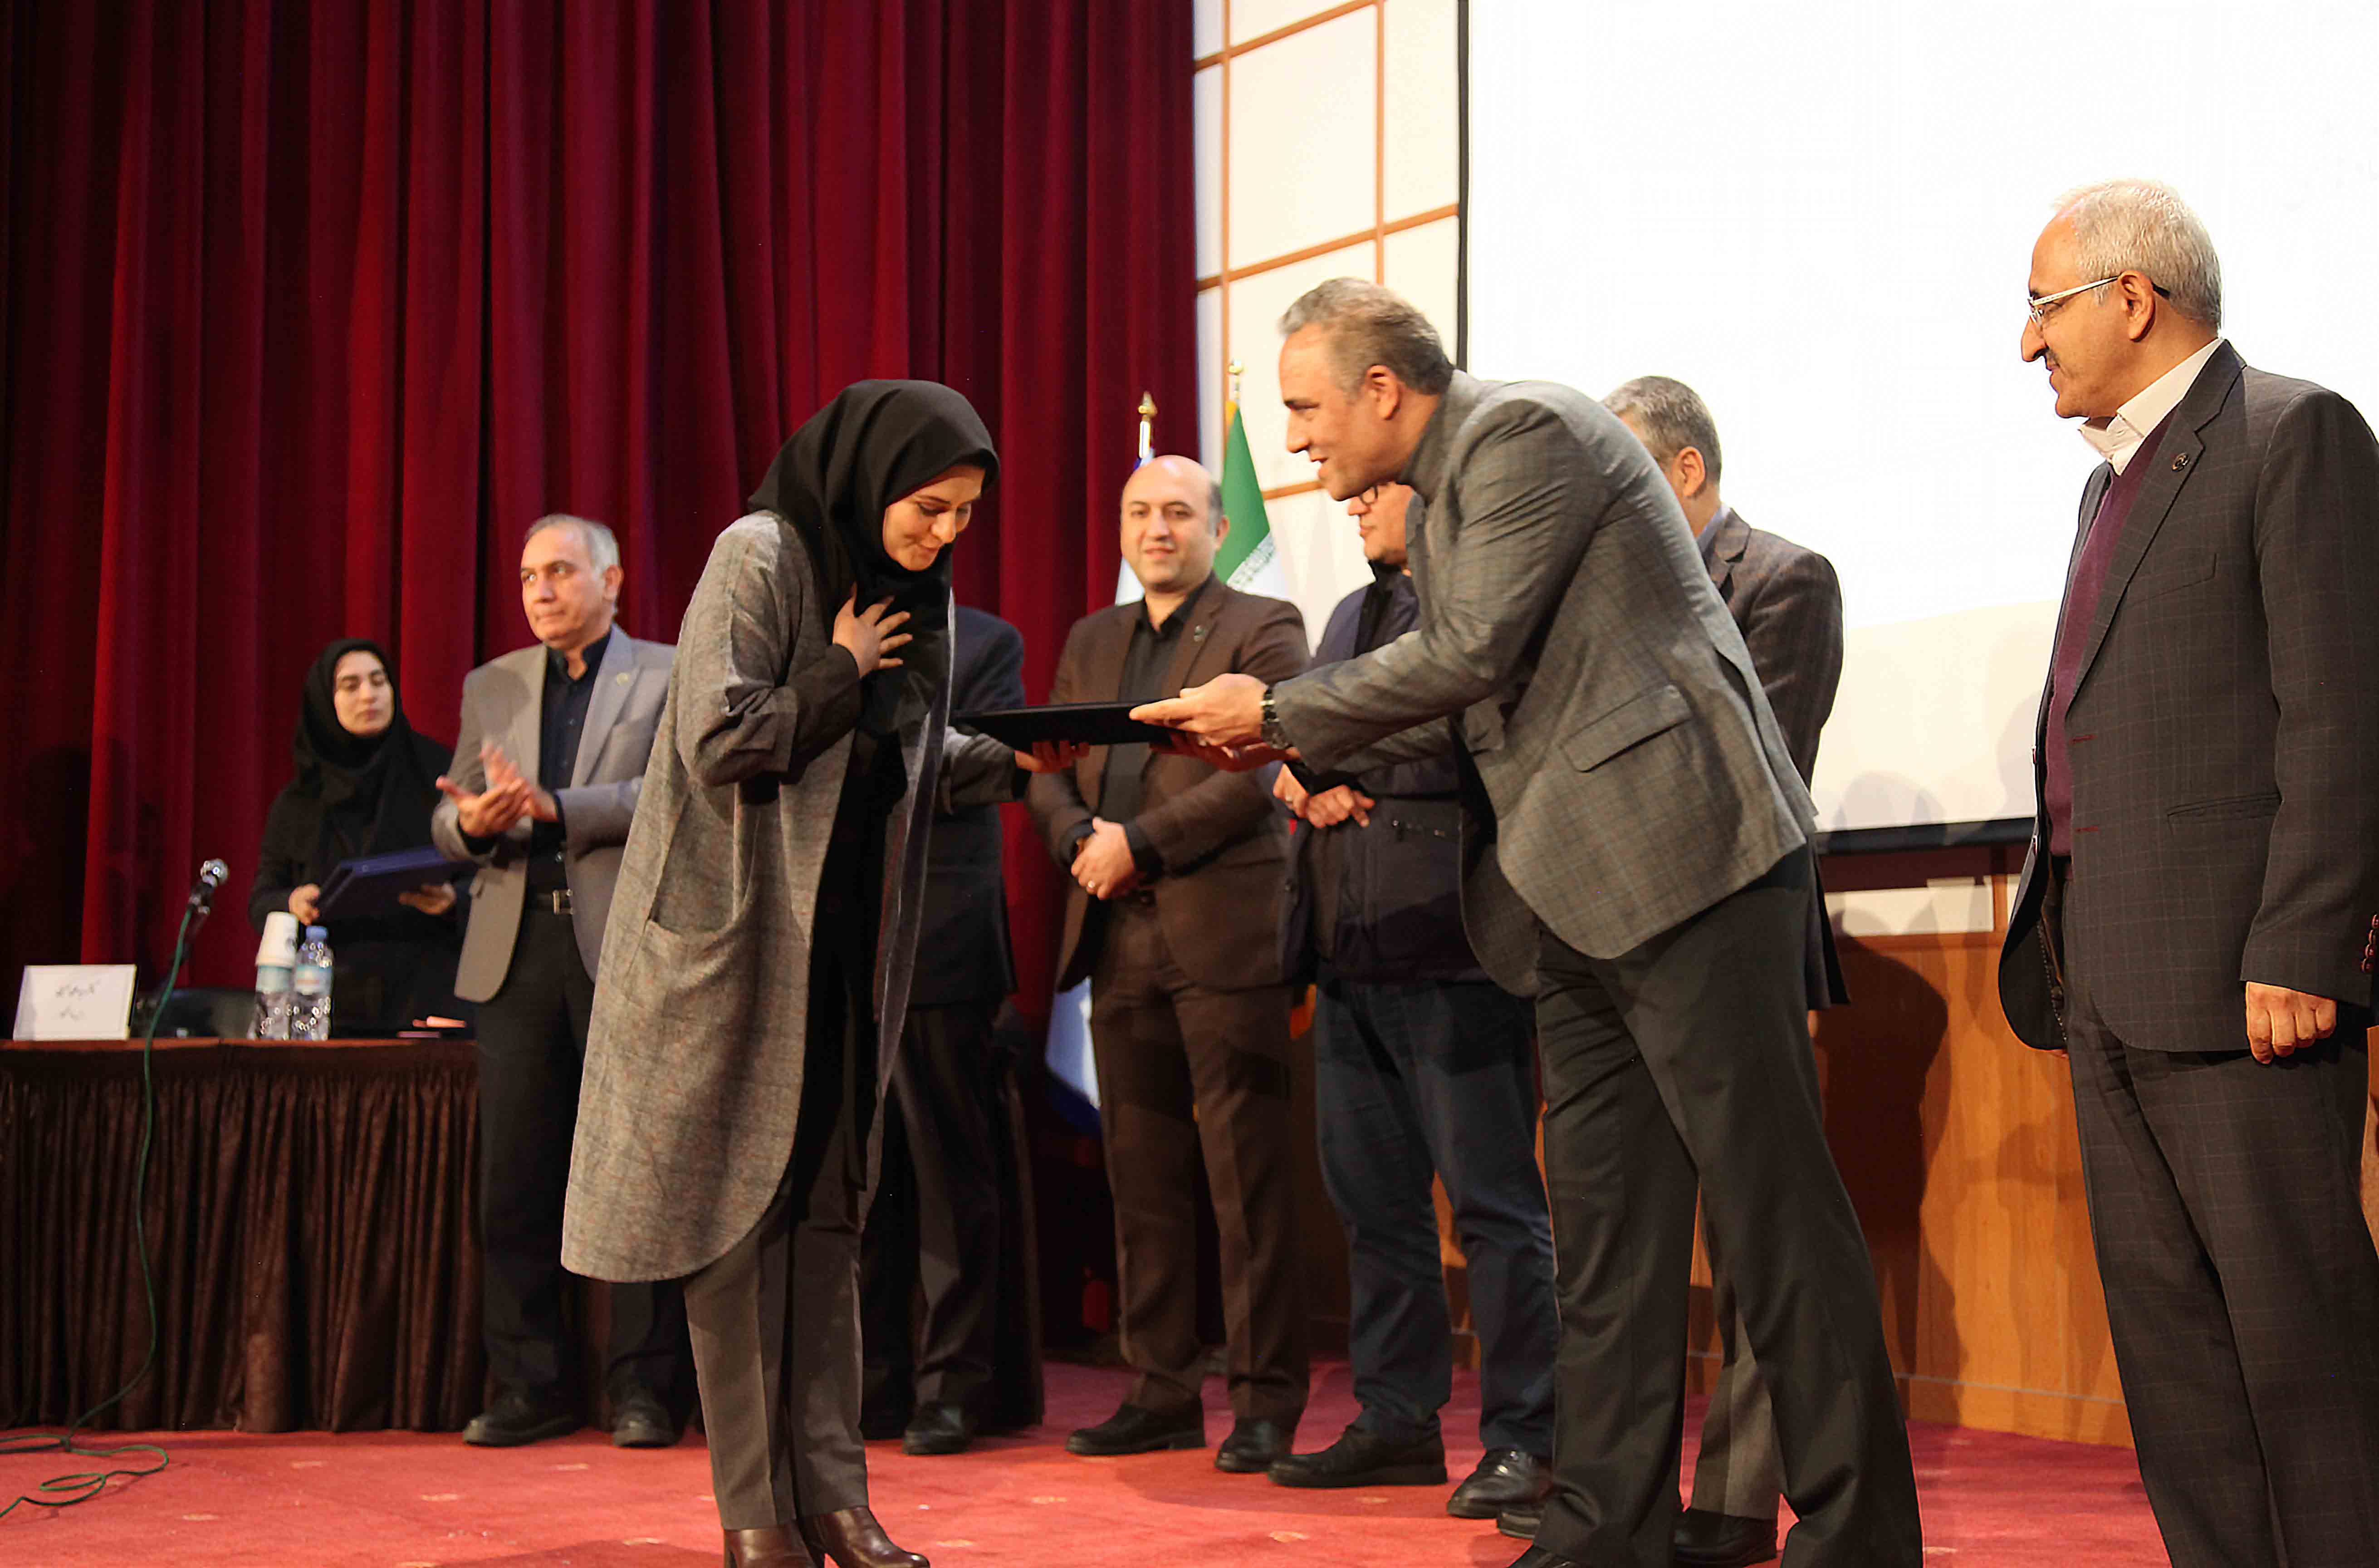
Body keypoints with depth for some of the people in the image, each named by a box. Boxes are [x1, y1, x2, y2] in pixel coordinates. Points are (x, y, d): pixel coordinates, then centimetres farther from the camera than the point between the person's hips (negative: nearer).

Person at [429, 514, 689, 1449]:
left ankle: (642, 1388, 6)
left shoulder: (667, 677, 5)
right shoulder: (490, 688, 18)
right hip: (519, 949, 4)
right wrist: (471, 822, -9)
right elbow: (447, 824, 15)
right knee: (514, 1182, 4)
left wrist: (552, 806, -17)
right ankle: (530, 1387, 12)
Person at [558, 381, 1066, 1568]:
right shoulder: (761, 558, -12)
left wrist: (1014, 756, 2)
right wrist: (841, 674, -12)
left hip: (846, 944, 7)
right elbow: (719, 740, -19)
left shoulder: (913, 595, 10)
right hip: (739, 935, -7)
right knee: (741, 1210, -2)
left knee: (827, 1208, 6)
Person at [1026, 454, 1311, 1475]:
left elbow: (1258, 770, -10)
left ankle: (1264, 1401, 0)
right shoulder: (1090, 642, 21)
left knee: (1247, 1178, -5)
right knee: (1141, 1178, 8)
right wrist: (1082, 840, -5)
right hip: (1119, 936, 6)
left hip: (1222, 931, -6)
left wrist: (1140, 845, -13)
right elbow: (1049, 769, 16)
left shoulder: (1263, 630, 2)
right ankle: (1162, 1392, 15)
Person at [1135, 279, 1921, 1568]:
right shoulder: (1447, 490, 20)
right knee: (1603, 1232, 9)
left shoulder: (1527, 431, -9)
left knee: (1772, 1208, -6)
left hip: (1680, 857, -10)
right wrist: (1300, 746, 15)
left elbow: (1475, 650, -15)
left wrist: (1279, 708, -6)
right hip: (1579, 904, 10)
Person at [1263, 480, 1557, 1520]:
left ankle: (1525, 1436, 1)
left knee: (1493, 1200, -5)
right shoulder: (1353, 613, 23)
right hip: (1352, 957, 9)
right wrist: (1305, 778, 0)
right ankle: (1396, 1420, 20)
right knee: (1373, 1198, 12)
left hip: (1449, 946, -9)